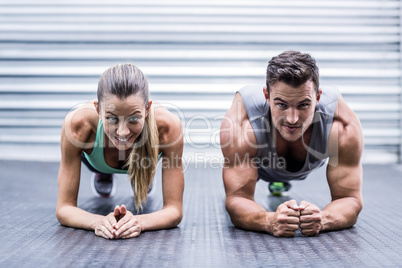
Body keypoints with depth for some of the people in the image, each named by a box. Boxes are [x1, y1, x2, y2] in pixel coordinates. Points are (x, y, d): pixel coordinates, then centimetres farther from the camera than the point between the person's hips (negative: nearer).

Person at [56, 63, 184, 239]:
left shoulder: (168, 126, -46)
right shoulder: (78, 124, -45)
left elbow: (174, 210, -38)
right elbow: (64, 208, -36)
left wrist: (139, 222, -58)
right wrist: (97, 221, -56)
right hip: (95, 160, 0)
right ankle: (103, 173, 59)